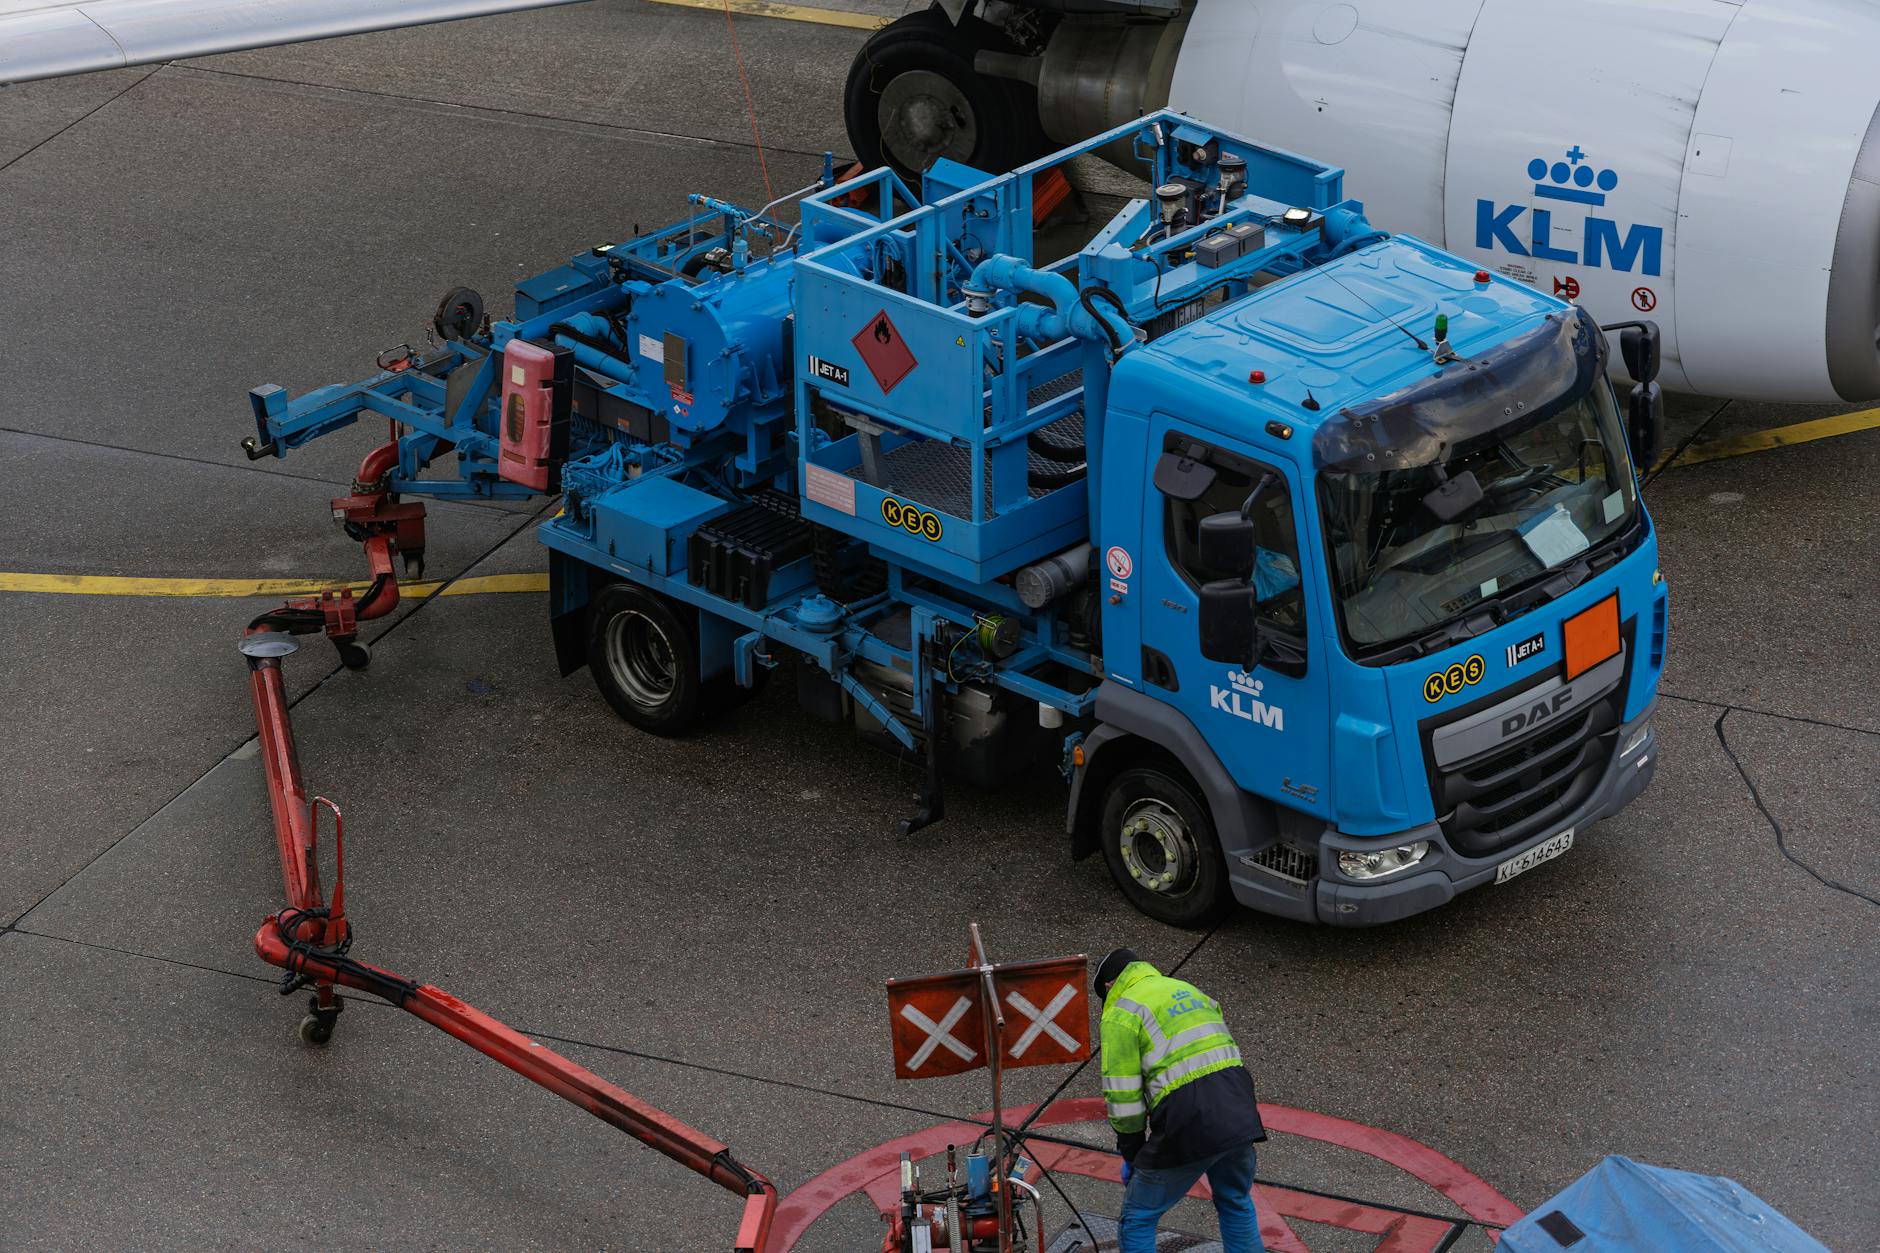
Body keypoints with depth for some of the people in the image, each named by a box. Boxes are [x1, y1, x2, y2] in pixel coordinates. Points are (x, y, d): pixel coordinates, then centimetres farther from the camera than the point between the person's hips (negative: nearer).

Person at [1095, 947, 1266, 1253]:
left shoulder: (1120, 1015, 3)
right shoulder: (1187, 990, 25)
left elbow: (1123, 1096, -3)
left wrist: (1131, 1153, 11)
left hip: (1189, 1125, -6)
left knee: (1138, 1219, 9)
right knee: (1237, 1205, 28)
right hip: (1240, 1115, 6)